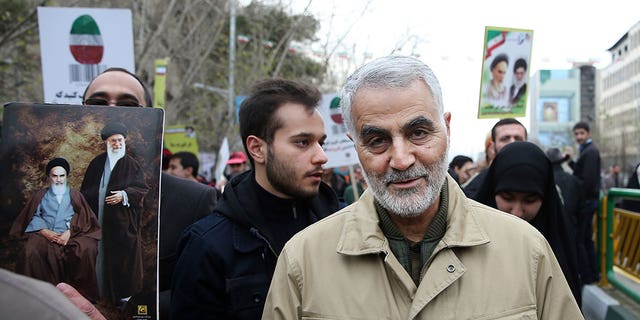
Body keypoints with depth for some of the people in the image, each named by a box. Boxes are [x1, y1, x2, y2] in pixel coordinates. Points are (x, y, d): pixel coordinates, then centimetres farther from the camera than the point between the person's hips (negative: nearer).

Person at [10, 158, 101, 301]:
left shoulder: (75, 195, 22)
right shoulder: (40, 195, 24)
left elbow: (83, 219, 8)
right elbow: (33, 217, 10)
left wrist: (69, 232, -11)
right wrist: (45, 231, -10)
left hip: (71, 235, -1)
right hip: (45, 234, 1)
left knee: (87, 249, -34)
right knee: (30, 252, -33)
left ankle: (82, 291, -20)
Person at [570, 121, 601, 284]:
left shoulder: (590, 152, -16)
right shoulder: (587, 150, 15)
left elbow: (587, 179, -23)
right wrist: (571, 162, 6)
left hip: (585, 201, -10)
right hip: (589, 200, 10)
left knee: (578, 239, -4)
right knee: (587, 239, 16)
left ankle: (586, 275, 1)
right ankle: (593, 273, 23)